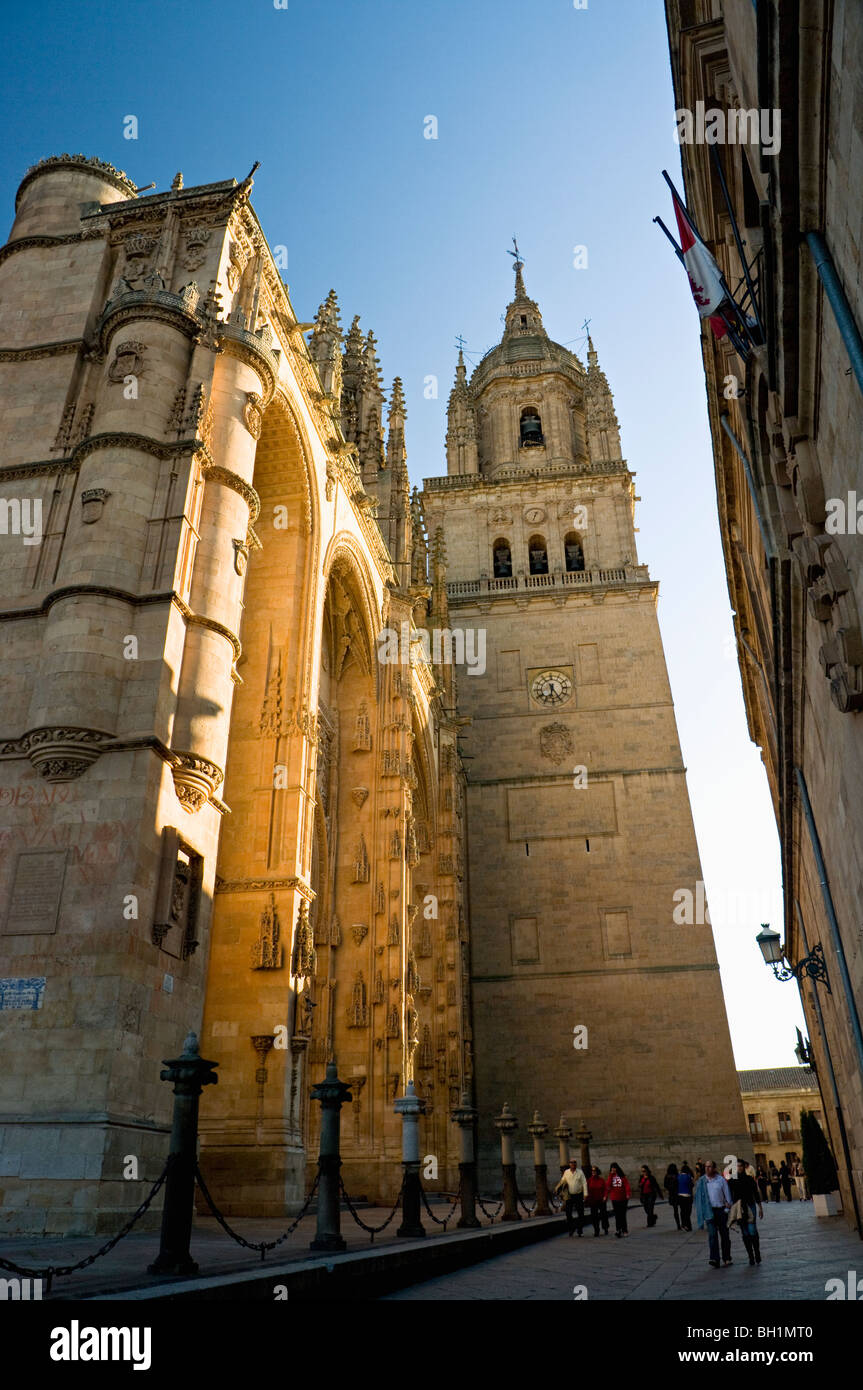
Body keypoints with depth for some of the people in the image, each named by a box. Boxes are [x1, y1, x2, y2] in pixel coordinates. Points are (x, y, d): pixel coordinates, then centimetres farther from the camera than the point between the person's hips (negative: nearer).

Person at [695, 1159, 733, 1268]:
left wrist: (728, 1207, -5)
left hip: (721, 1210, 0)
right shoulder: (701, 1181, 3)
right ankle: (714, 1260, -14)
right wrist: (701, 1213, 1)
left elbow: (727, 1194, 3)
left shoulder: (721, 1179, 0)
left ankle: (727, 1258, 22)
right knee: (712, 1234, -10)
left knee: (724, 1234, 8)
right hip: (709, 1211, 0)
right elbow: (699, 1197, 5)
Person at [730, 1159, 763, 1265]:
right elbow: (730, 1195, 7)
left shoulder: (750, 1179, 2)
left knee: (752, 1231, -12)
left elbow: (756, 1193, 7)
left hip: (750, 1206, -1)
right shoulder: (732, 1181, 4)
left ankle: (757, 1255, 0)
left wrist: (760, 1207, 4)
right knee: (745, 1234, 3)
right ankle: (751, 1257, 11)